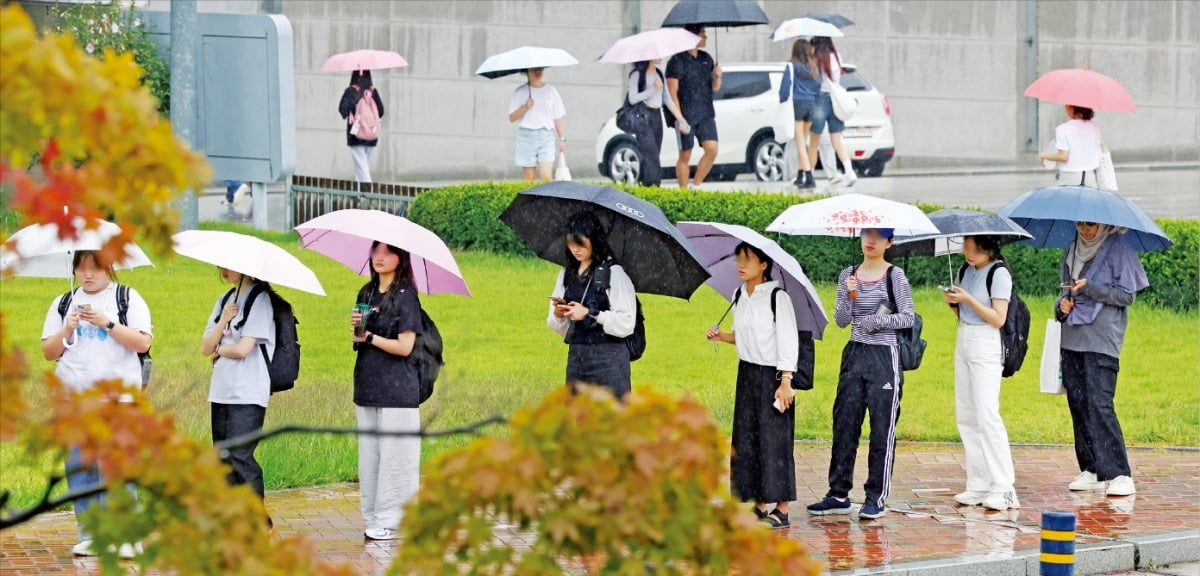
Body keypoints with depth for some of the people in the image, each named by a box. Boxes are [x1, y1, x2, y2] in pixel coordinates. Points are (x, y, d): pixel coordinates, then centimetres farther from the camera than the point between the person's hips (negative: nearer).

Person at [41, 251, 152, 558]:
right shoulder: (63, 304, 15)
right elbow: (48, 352, 12)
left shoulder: (128, 299, 5)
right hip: (73, 397, 4)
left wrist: (108, 324, -13)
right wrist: (67, 330, -5)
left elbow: (143, 342, -5)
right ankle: (88, 535, 5)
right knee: (79, 467, 1)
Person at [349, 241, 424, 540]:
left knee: (393, 456, -6)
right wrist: (356, 329, -4)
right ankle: (373, 518, 14)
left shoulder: (405, 296, -7)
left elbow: (404, 346, -14)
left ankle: (390, 521, -2)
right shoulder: (367, 294, 14)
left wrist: (369, 337, -6)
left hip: (397, 389, -7)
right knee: (369, 454, 8)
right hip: (368, 386, 7)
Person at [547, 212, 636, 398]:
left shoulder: (614, 274, -7)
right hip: (576, 357, 6)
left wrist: (590, 314, -14)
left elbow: (626, 323, -12)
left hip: (608, 356, -6)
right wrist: (558, 315, -7)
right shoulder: (566, 274, 12)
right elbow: (559, 327, 14)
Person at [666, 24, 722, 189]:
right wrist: (679, 118, -18)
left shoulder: (706, 58, 12)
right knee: (685, 156, 0)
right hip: (686, 117, -5)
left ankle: (695, 186, 5)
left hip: (706, 115, 5)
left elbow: (715, 87, 18)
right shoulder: (677, 61, -7)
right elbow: (672, 92, -10)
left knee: (712, 149, -9)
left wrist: (717, 77, -6)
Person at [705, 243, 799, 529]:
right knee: (747, 438, 6)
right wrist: (721, 336, 2)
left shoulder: (777, 297, -12)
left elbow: (788, 342, -14)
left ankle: (781, 509, -4)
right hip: (747, 373, 8)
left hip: (772, 375, -8)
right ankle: (761, 504, 13)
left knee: (775, 439, -7)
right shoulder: (739, 297, 9)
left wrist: (785, 381, -18)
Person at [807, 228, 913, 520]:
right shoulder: (848, 276, 8)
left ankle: (876, 498, 3)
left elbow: (908, 318, -4)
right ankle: (839, 494, 10)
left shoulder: (895, 276, -3)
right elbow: (841, 320, 4)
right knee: (845, 424, 4)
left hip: (884, 356, -4)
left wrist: (878, 321, -15)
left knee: (882, 428, -2)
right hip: (855, 354, 4)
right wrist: (850, 295, -12)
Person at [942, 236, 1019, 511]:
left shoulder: (999, 274, -9)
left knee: (987, 415, -13)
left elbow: (998, 319, -13)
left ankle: (1003, 488, -13)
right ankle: (978, 485, 9)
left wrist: (969, 300, -18)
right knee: (966, 416, 6)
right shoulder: (967, 271, 13)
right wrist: (953, 303, -1)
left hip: (987, 346, -8)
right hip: (964, 344, 8)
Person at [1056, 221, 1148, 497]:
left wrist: (1090, 288, -17)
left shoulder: (1118, 249, -3)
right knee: (1078, 404, 4)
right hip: (1072, 338, 7)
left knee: (1099, 404, -15)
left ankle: (1119, 475, -16)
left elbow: (1126, 295, -6)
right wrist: (1062, 306, 3)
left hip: (1101, 342, -7)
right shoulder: (1072, 252, 16)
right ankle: (1091, 470, 10)